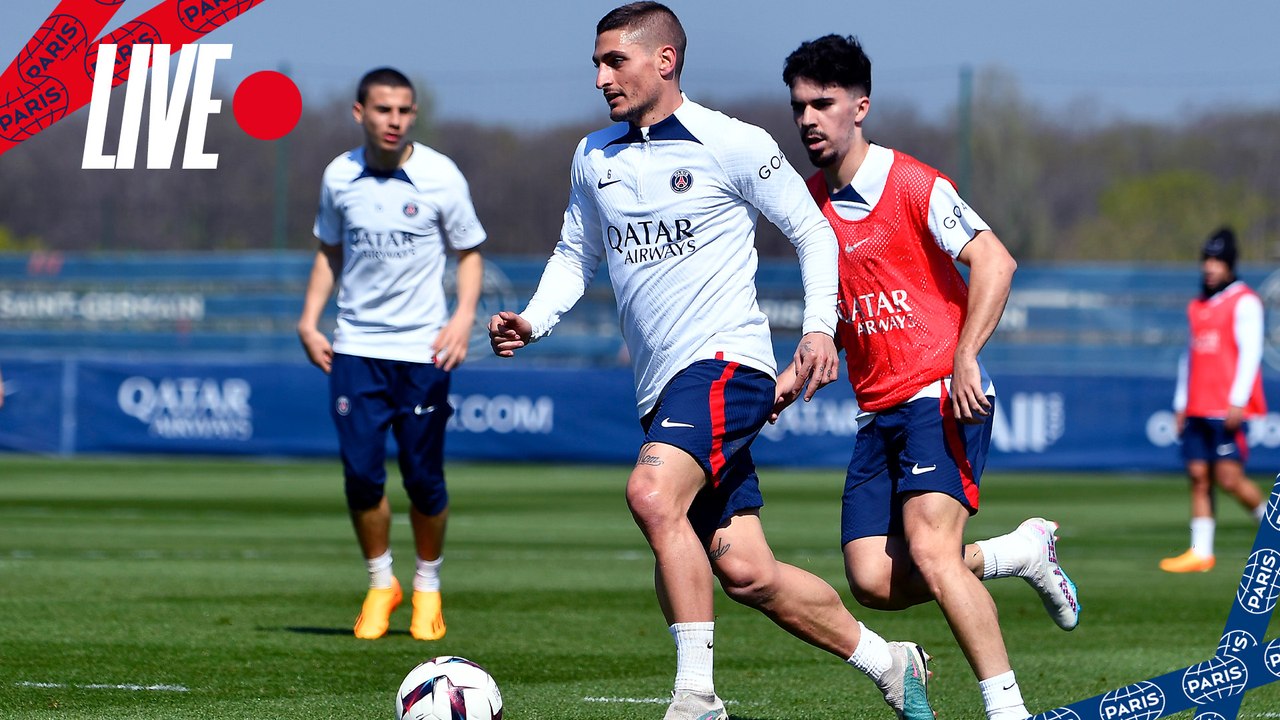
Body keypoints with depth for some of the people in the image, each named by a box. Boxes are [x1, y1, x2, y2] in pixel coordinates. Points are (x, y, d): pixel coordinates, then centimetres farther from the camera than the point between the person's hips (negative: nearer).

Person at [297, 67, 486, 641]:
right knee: (361, 472, -7)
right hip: (355, 349, 2)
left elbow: (469, 252, 5)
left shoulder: (440, 176, -5)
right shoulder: (339, 176, 2)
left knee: (423, 478, 0)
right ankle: (380, 583, 14)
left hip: (422, 350, -2)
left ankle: (428, 585, 22)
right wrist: (309, 319, 7)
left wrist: (464, 317, -11)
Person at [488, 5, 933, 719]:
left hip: (726, 361, -6)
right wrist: (532, 321, 5)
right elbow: (577, 255, 23)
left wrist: (821, 326, -10)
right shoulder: (594, 157, 12)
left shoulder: (735, 145, -5)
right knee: (744, 572, 1)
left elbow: (813, 232, 2)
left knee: (653, 494, -30)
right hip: (663, 385, 6)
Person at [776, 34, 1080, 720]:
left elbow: (994, 262, -17)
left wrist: (964, 358, -27)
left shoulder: (915, 186, -8)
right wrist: (796, 374, 12)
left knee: (929, 551, -25)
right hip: (877, 413, 7)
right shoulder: (811, 198, 14)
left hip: (942, 400, -7)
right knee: (873, 580, -7)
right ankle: (1019, 553, 15)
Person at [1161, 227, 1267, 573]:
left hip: (1229, 410, -7)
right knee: (1199, 477, 1)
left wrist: (1238, 401, -18)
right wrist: (1181, 404, 19)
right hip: (1198, 410, 7)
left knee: (1229, 477, -12)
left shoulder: (1244, 302, -4)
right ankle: (1200, 553, 1)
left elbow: (1250, 352, -11)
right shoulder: (1197, 307, 18)